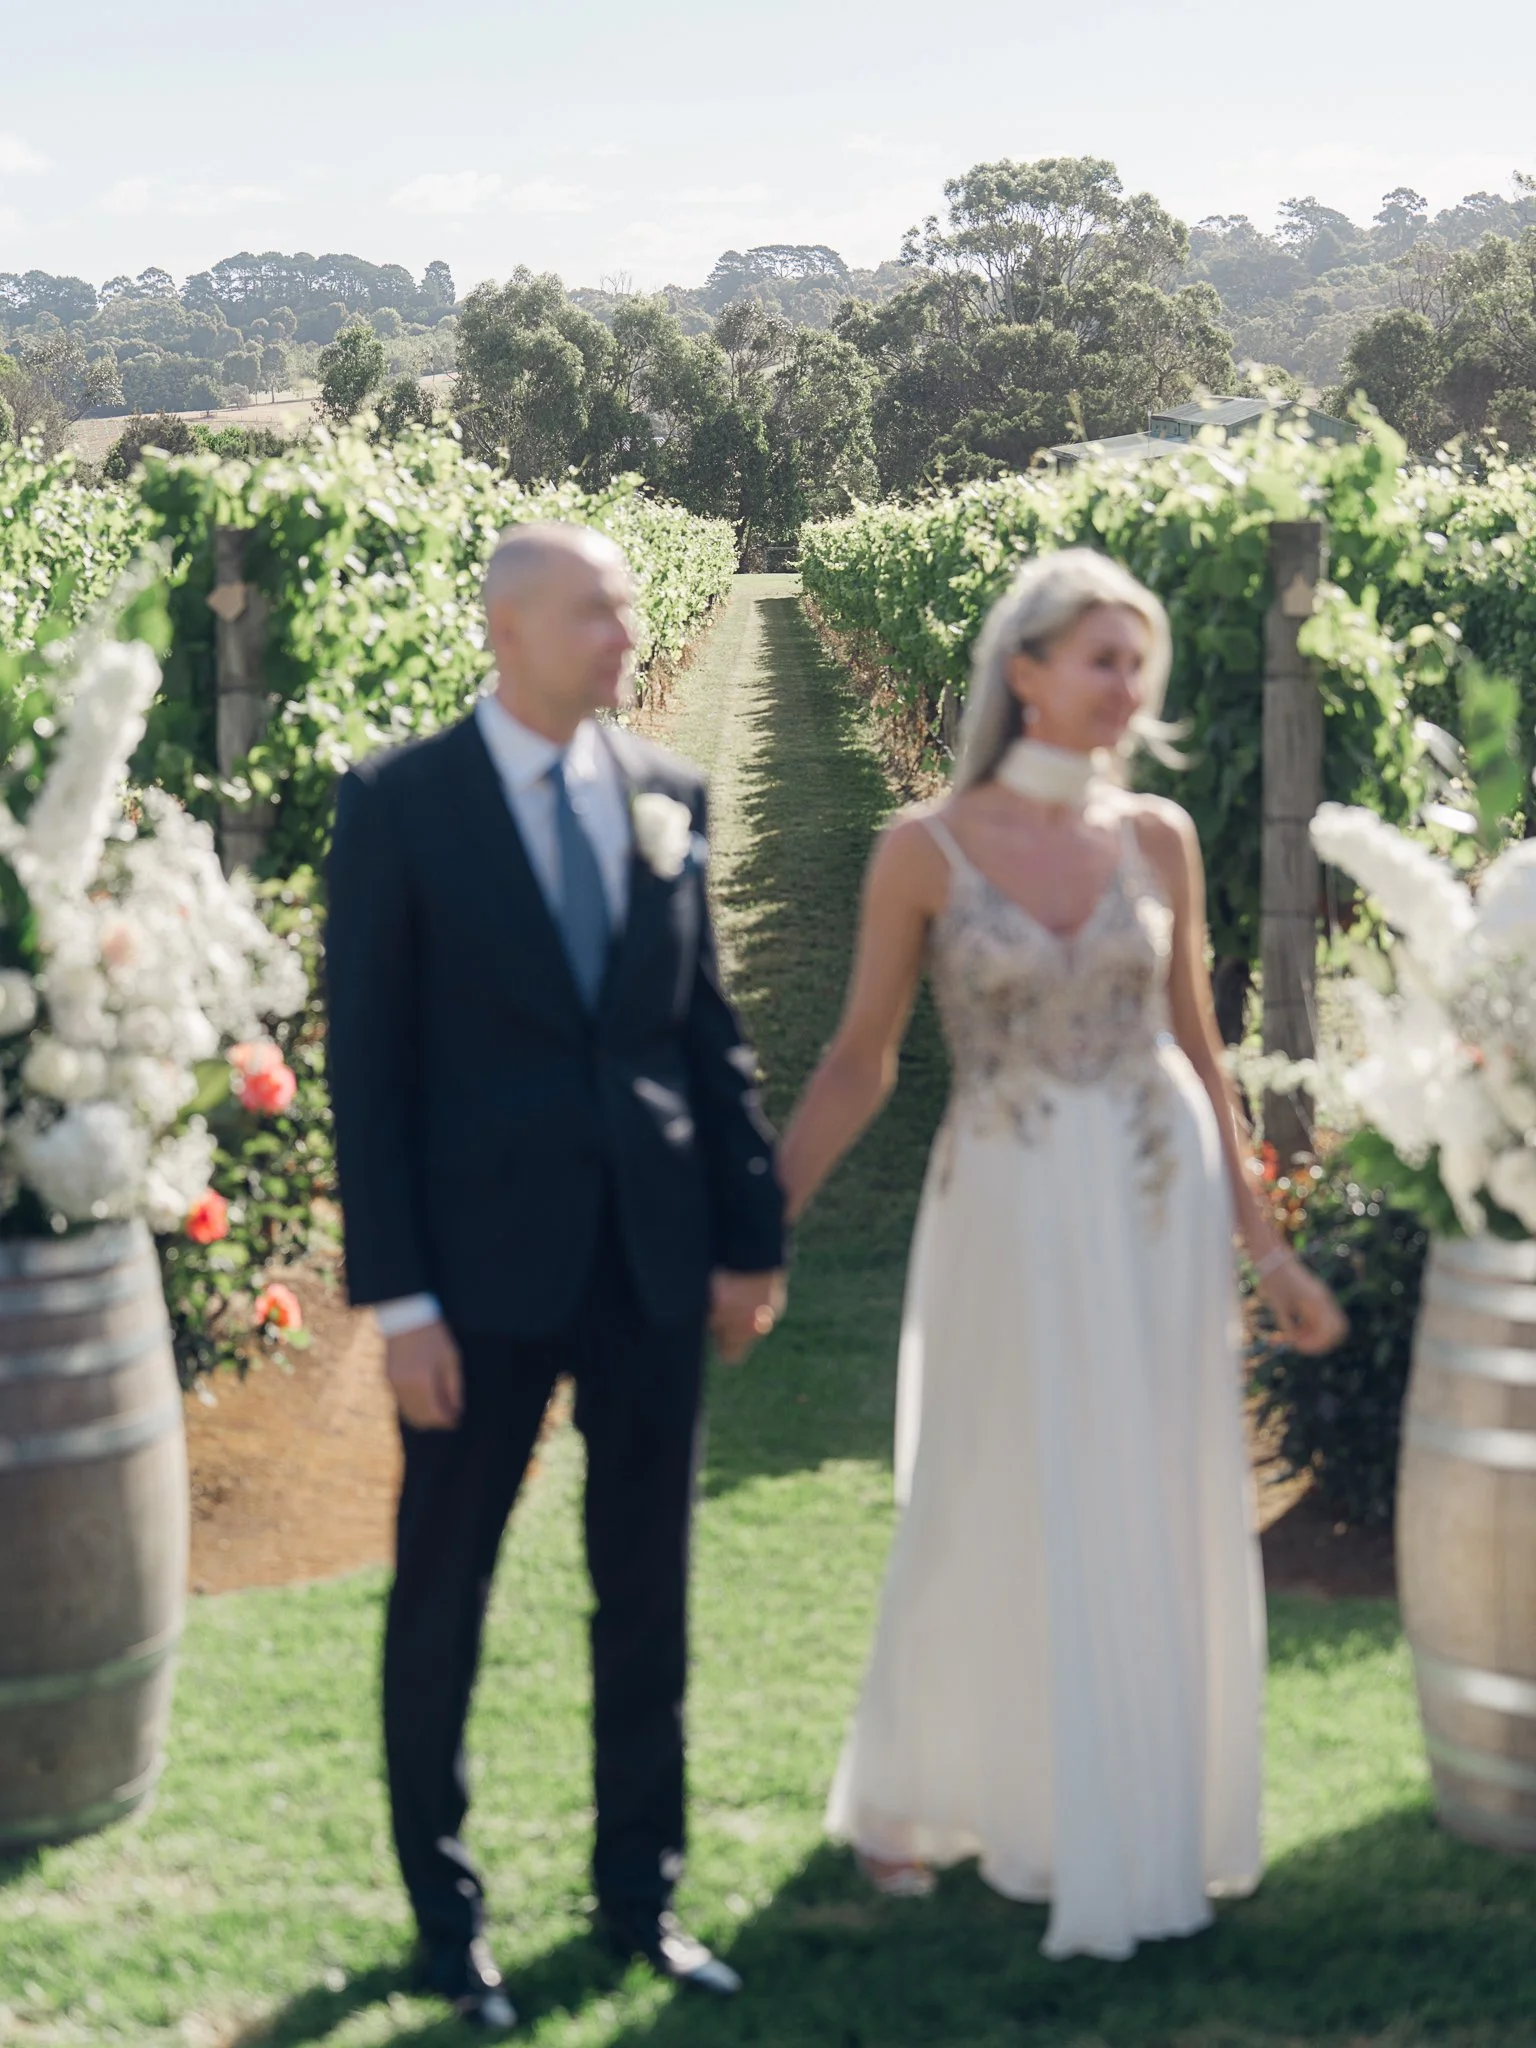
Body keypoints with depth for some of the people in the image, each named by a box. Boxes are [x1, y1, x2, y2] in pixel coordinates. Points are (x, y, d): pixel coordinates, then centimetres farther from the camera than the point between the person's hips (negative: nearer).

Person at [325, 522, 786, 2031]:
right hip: (485, 1258, -4)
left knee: (647, 1589, 11)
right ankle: (444, 1910, 24)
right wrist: (397, 1295, -12)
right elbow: (365, 1062, -8)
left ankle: (639, 1890, 26)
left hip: (655, 1256, 4)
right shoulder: (397, 803, -6)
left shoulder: (665, 795, 6)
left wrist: (751, 1230, 6)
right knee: (442, 1588, 8)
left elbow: (709, 1027, 9)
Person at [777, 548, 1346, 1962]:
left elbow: (1197, 1049, 8)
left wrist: (1266, 1246, 8)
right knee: (985, 1521, 5)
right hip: (1010, 1214, -3)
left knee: (1161, 1527, 8)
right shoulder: (926, 851, -7)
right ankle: (908, 1803, 28)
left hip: (1160, 1208, 3)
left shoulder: (1159, 838, 2)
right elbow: (859, 1065, -1)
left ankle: (1141, 1820, 26)